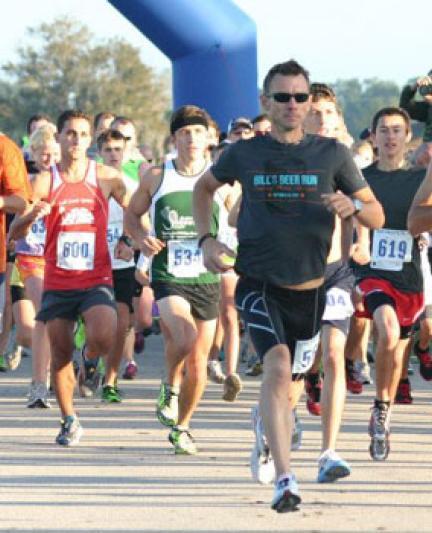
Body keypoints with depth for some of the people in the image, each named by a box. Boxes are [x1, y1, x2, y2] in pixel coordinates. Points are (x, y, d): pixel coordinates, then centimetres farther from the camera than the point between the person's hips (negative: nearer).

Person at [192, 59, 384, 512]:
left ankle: (267, 423, 50)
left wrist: (354, 206, -19)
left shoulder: (332, 154, -1)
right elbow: (204, 188, 20)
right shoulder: (244, 154, -1)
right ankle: (284, 481, -29)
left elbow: (377, 217, 3)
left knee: (287, 382, 13)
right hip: (258, 283, -2)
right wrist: (206, 239, 6)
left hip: (309, 288, 2)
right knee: (277, 366, -24)